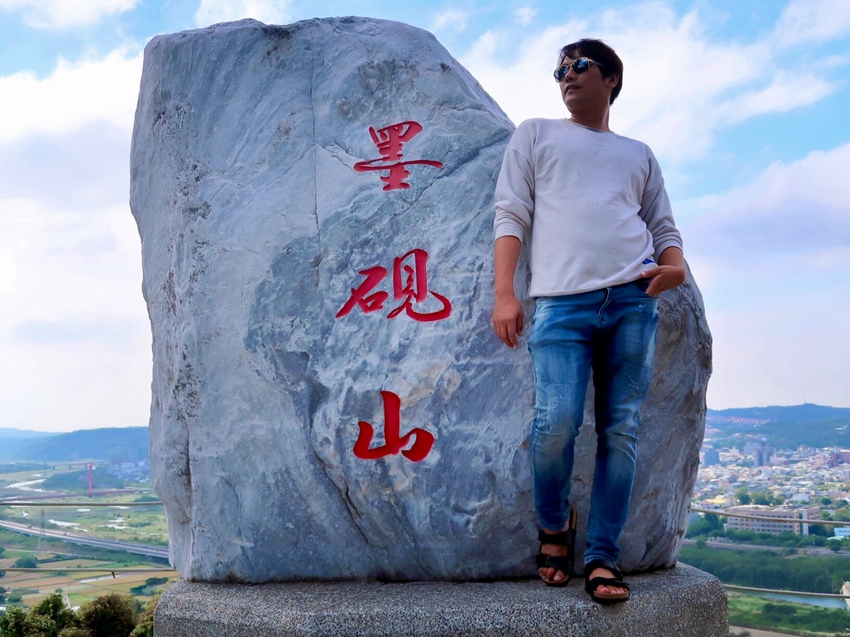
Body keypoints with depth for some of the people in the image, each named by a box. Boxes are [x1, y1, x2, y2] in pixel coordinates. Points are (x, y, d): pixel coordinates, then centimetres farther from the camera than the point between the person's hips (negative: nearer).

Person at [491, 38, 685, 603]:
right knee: (557, 423, -16)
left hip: (633, 302, 3)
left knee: (622, 431, -3)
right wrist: (505, 293, -4)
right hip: (562, 302, -2)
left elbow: (664, 229, 23)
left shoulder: (639, 155, 27)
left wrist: (675, 266, -2)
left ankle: (603, 558, 6)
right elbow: (511, 216, 9)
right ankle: (555, 524, 12)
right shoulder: (536, 135, 20)